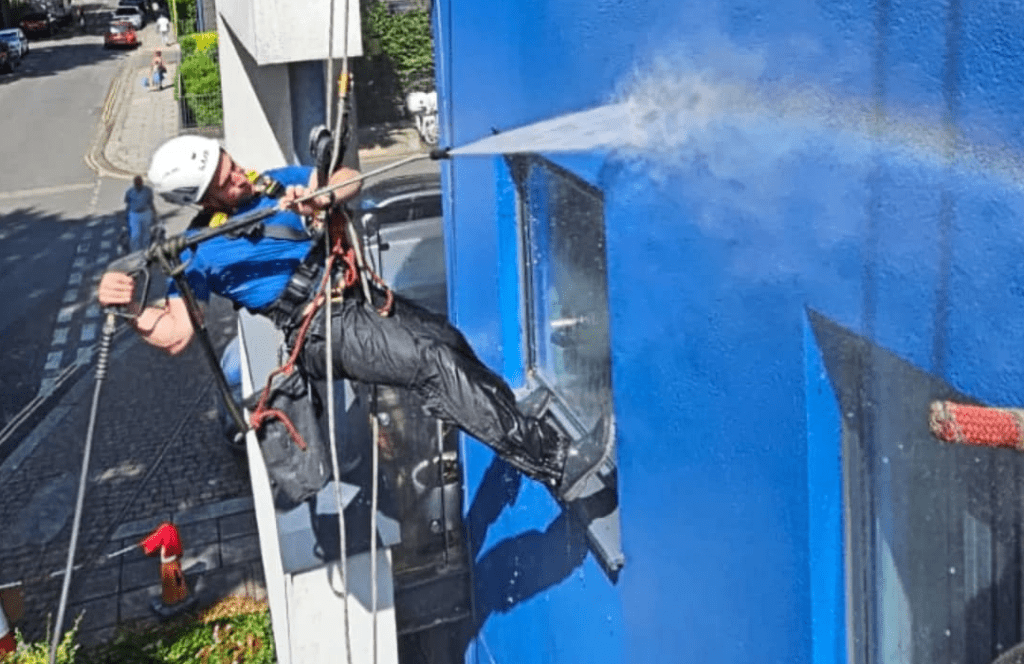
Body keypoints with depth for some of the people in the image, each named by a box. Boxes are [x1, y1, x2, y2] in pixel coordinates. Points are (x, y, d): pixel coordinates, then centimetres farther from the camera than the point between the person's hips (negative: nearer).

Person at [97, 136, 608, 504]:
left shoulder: (271, 184, 12)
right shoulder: (201, 253, -3)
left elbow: (350, 181, 14)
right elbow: (175, 335, -7)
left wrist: (322, 199, -8)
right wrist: (131, 309, -25)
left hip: (360, 298, 8)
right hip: (325, 331, -8)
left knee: (452, 343, -2)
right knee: (434, 364, -23)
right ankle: (554, 467, -26)